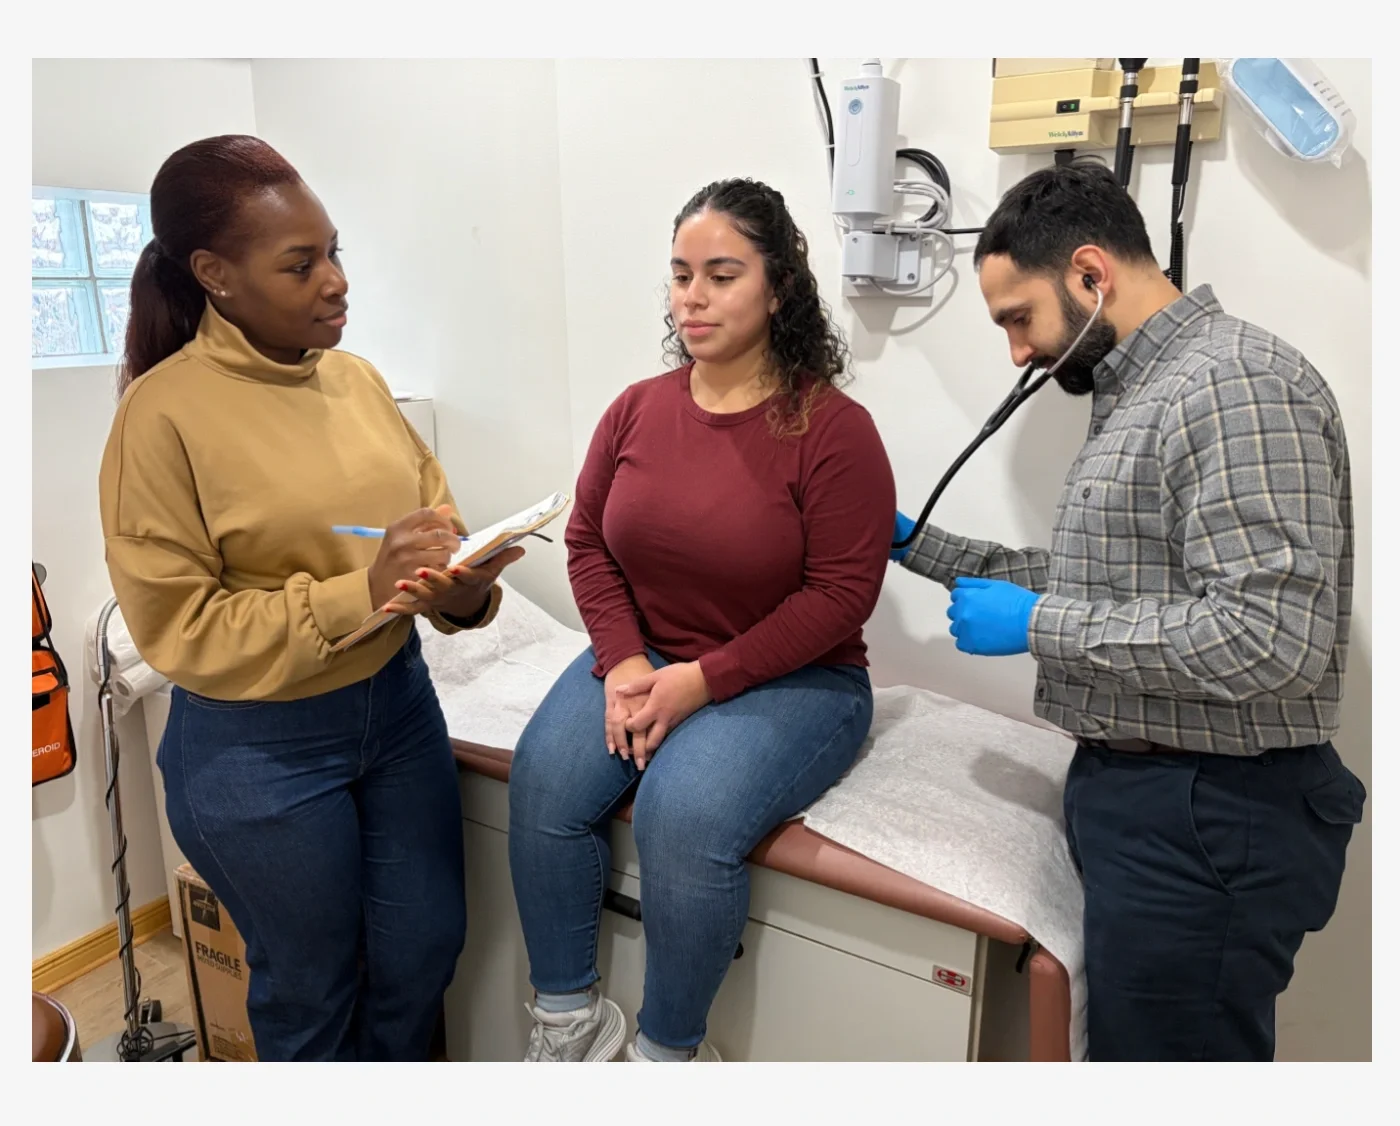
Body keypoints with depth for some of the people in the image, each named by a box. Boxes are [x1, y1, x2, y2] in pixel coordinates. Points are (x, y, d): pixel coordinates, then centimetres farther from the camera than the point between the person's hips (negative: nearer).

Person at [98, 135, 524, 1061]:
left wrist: (466, 587, -18)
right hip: (256, 748, -5)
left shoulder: (357, 378, -1)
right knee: (309, 985, 18)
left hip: (399, 702, 5)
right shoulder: (166, 413, -16)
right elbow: (178, 630, -15)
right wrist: (361, 592, -25)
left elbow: (437, 513, 5)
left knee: (425, 949, 20)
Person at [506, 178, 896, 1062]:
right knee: (543, 777, -18)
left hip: (789, 679, -4)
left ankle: (670, 1049, 0)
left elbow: (840, 593, -14)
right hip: (641, 658, 5)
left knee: (685, 814, -28)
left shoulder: (831, 426, -11)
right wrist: (625, 663, -9)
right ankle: (568, 1019, 4)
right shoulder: (638, 409, 3)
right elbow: (588, 540, 7)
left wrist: (703, 679, -17)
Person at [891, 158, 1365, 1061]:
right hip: (1139, 791, 10)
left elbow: (1267, 640, -26)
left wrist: (1037, 625, -18)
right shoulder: (1140, 390, 15)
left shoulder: (1236, 385, -18)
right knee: (1127, 1031, 21)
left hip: (1209, 817, -9)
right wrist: (922, 547, 15)